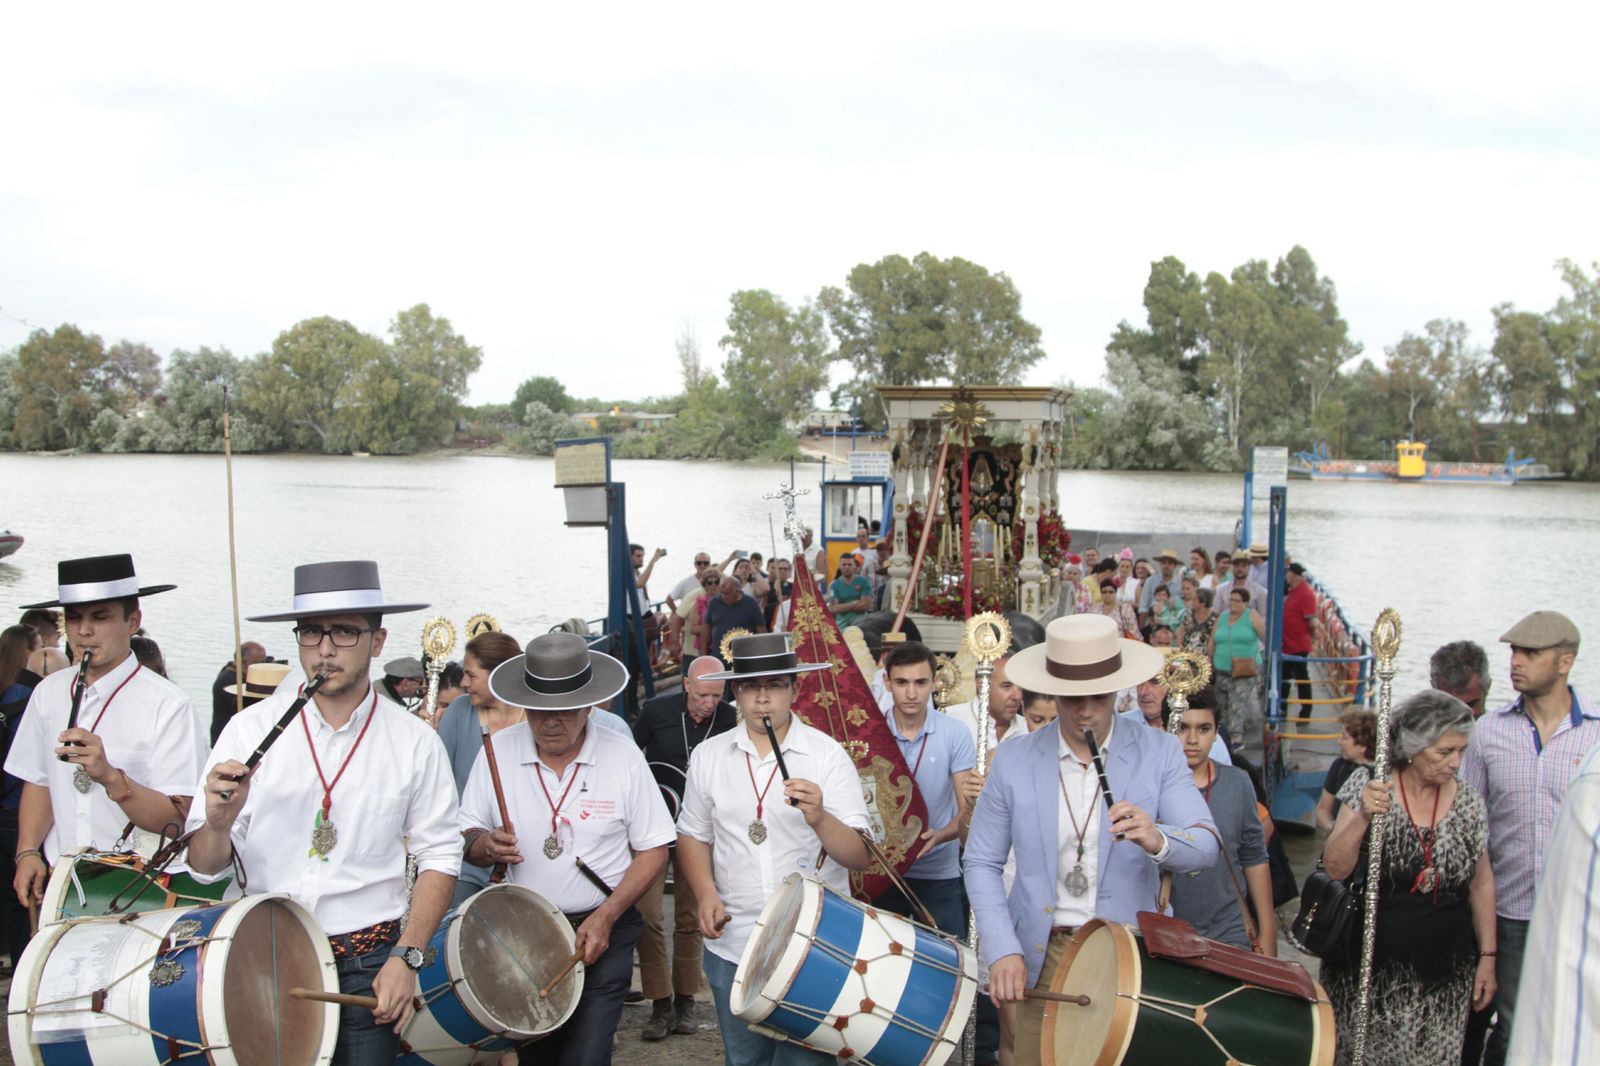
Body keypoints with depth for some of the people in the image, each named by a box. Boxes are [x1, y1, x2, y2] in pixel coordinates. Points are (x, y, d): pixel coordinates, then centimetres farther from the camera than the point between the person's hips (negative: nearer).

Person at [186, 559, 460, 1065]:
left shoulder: (414, 742, -2)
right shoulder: (248, 730, -3)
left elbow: (439, 856, 1)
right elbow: (205, 867, -3)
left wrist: (406, 958, -8)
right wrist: (218, 822, -24)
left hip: (368, 964, 0)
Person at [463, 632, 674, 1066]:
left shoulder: (622, 755, -11)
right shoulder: (499, 750, -7)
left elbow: (653, 850, -6)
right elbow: (467, 839, 0)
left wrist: (605, 917, -17)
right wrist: (486, 844, -23)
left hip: (604, 931, -2)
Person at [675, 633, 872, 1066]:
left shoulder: (828, 754, -8)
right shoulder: (708, 756, 2)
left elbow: (860, 857, -12)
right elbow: (693, 837, 13)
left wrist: (819, 819, -31)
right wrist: (706, 894, -5)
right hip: (731, 947, 3)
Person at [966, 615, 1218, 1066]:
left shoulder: (1159, 753, -3)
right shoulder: (1013, 762, -2)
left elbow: (1205, 845, -12)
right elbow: (982, 863, 1)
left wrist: (1158, 841, -34)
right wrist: (1003, 951, -10)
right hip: (1040, 958, 0)